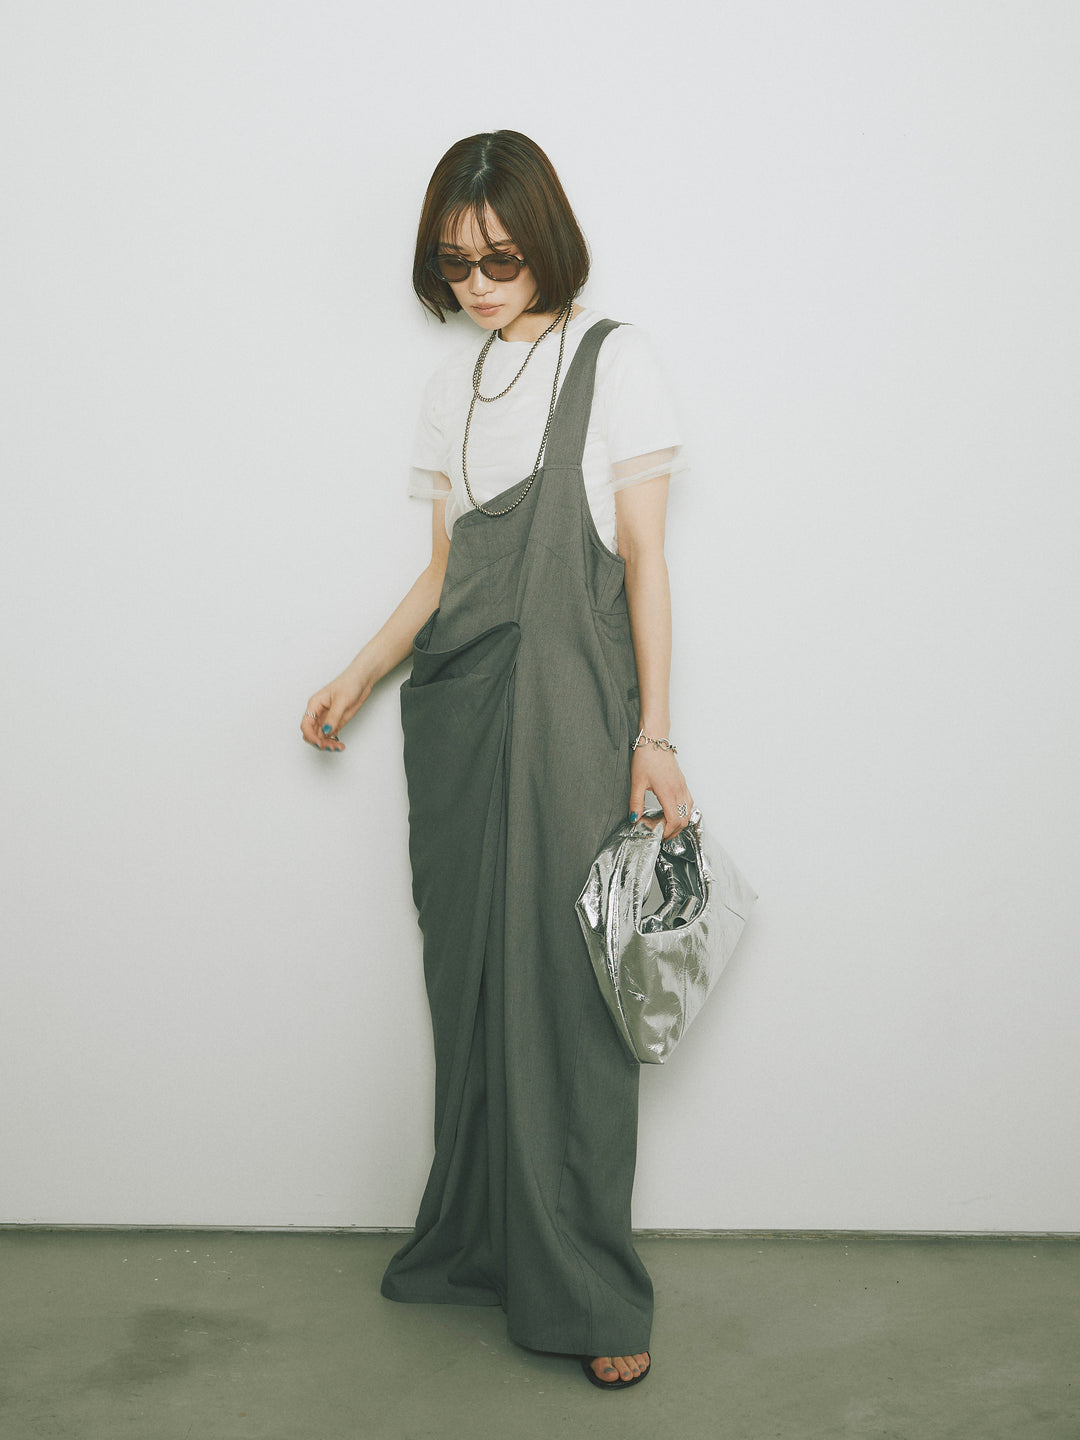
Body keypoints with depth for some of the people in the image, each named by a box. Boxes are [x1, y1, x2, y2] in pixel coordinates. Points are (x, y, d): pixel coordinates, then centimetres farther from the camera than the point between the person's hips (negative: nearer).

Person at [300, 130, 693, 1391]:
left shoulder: (612, 360, 1)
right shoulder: (452, 385, 16)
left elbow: (644, 560, -4)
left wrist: (653, 736, -10)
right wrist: (357, 678, 10)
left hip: (571, 698, -5)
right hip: (457, 708, 5)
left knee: (564, 980, -5)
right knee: (469, 978, 7)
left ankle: (587, 1292, 7)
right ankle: (479, 1242, 22)